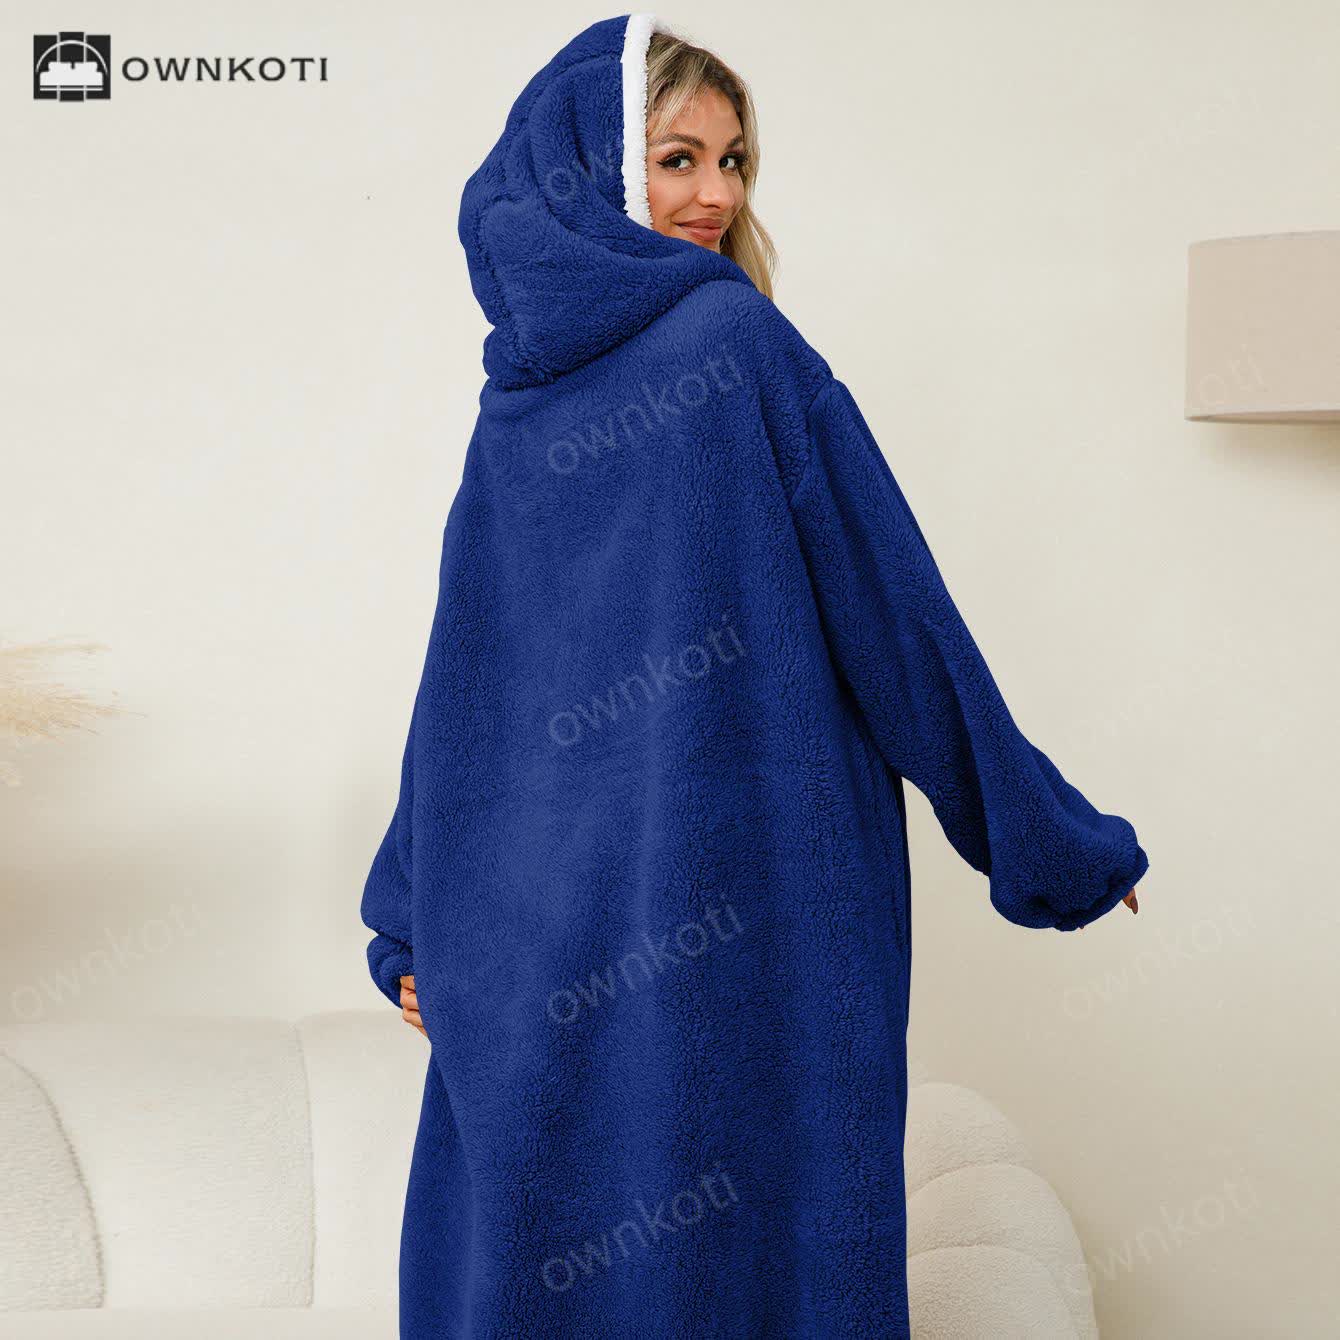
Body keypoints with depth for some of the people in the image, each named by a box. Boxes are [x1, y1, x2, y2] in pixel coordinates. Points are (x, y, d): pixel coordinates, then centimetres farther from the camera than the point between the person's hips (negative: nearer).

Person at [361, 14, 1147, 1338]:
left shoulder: (517, 395, 8)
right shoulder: (741, 341, -8)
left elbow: (461, 673, 10)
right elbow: (887, 605, -7)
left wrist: (417, 926, 16)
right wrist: (1054, 842, 1)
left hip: (546, 914, 6)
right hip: (750, 882, -5)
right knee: (762, 1233, 4)